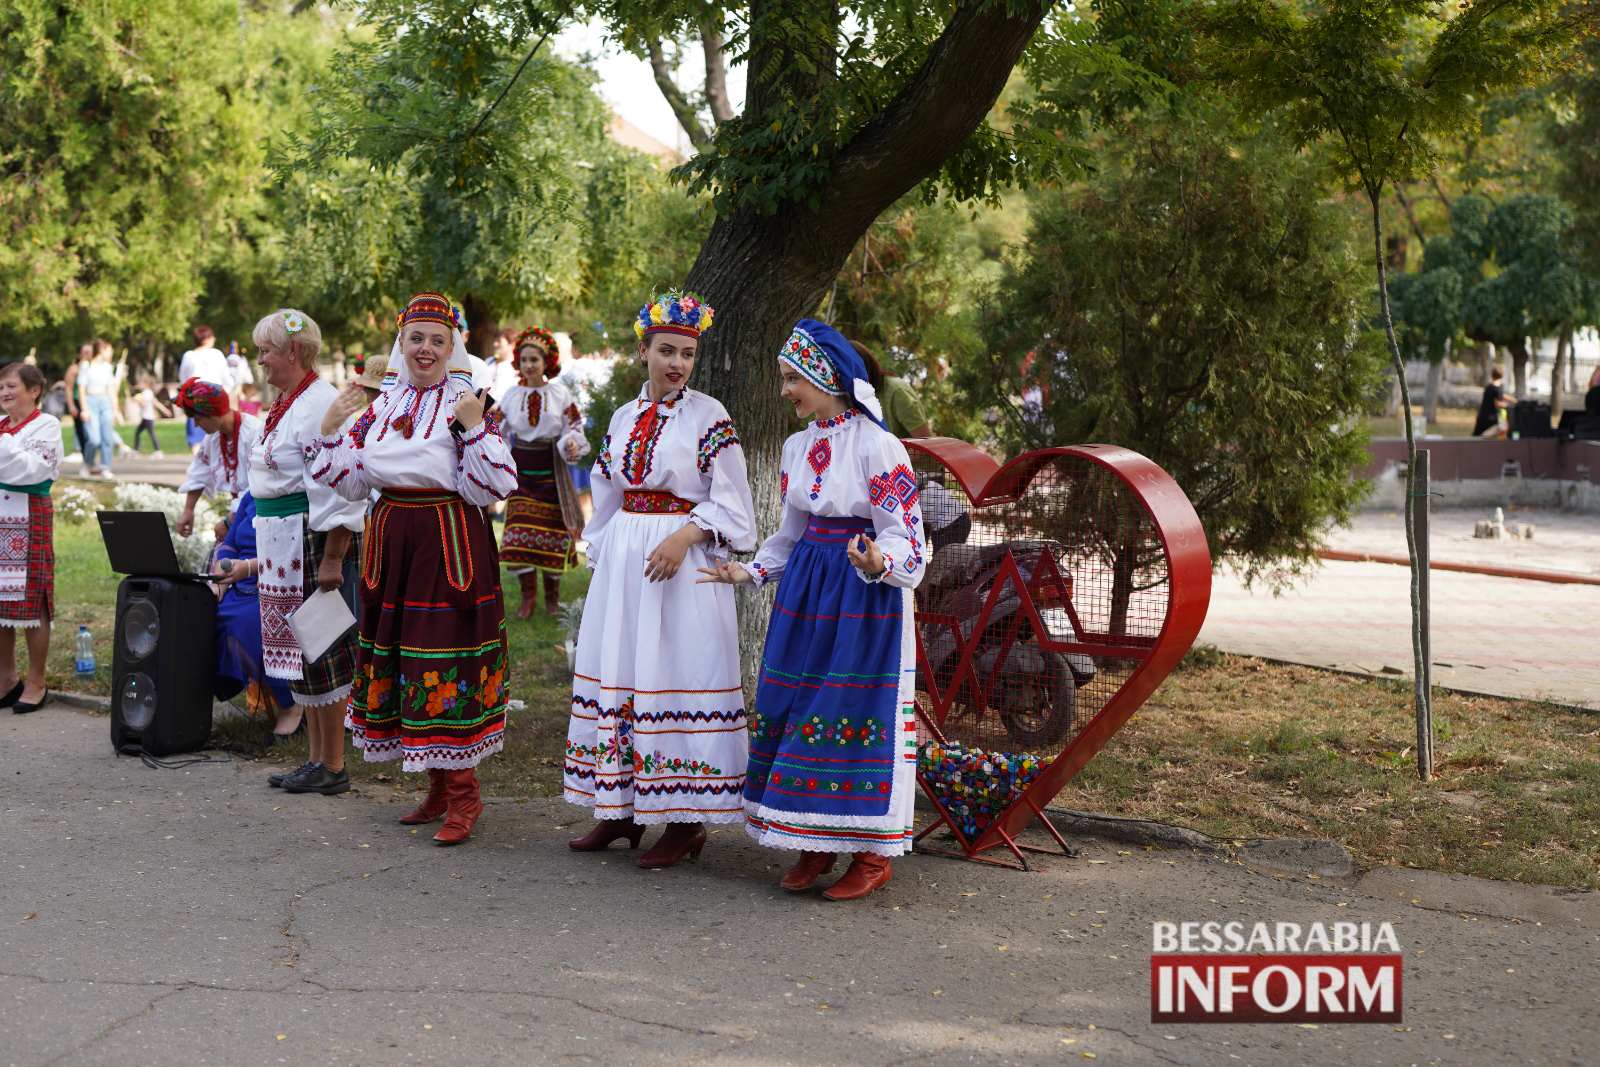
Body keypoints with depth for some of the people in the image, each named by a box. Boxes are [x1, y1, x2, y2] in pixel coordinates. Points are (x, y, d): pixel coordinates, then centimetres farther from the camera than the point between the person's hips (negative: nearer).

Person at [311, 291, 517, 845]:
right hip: (391, 539, 6)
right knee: (395, 656, 9)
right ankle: (439, 789, 22)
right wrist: (332, 428, 2)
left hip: (449, 544, -6)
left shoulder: (466, 404, -5)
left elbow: (491, 488, -12)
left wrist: (474, 428, -21)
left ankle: (463, 794, 3)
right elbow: (349, 483, 12)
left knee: (447, 659, -7)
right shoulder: (381, 406, 11)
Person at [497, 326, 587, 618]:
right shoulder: (512, 395, 4)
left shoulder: (560, 394, 0)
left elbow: (573, 429, 2)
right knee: (520, 531, -5)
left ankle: (552, 594, 17)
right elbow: (499, 431, 9)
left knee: (552, 530, 3)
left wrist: (571, 443, -18)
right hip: (521, 471, 1)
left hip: (551, 471, -1)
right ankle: (527, 596, 5)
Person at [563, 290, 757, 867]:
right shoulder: (624, 417, 12)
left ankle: (684, 822, 1)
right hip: (622, 560, 6)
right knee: (617, 673, 8)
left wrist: (683, 537, -20)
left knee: (674, 674, -6)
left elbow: (729, 505, -6)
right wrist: (602, 557, 19)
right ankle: (620, 810, 18)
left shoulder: (709, 417, -5)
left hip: (682, 562, -6)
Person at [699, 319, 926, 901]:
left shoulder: (879, 447, -13)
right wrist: (751, 571, 8)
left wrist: (878, 562, -34)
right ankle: (814, 844, 18)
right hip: (806, 587, 7)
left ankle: (871, 853, 7)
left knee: (857, 714, -5)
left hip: (865, 597, -7)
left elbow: (903, 537, -14)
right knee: (793, 708, 6)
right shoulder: (798, 446, 9)